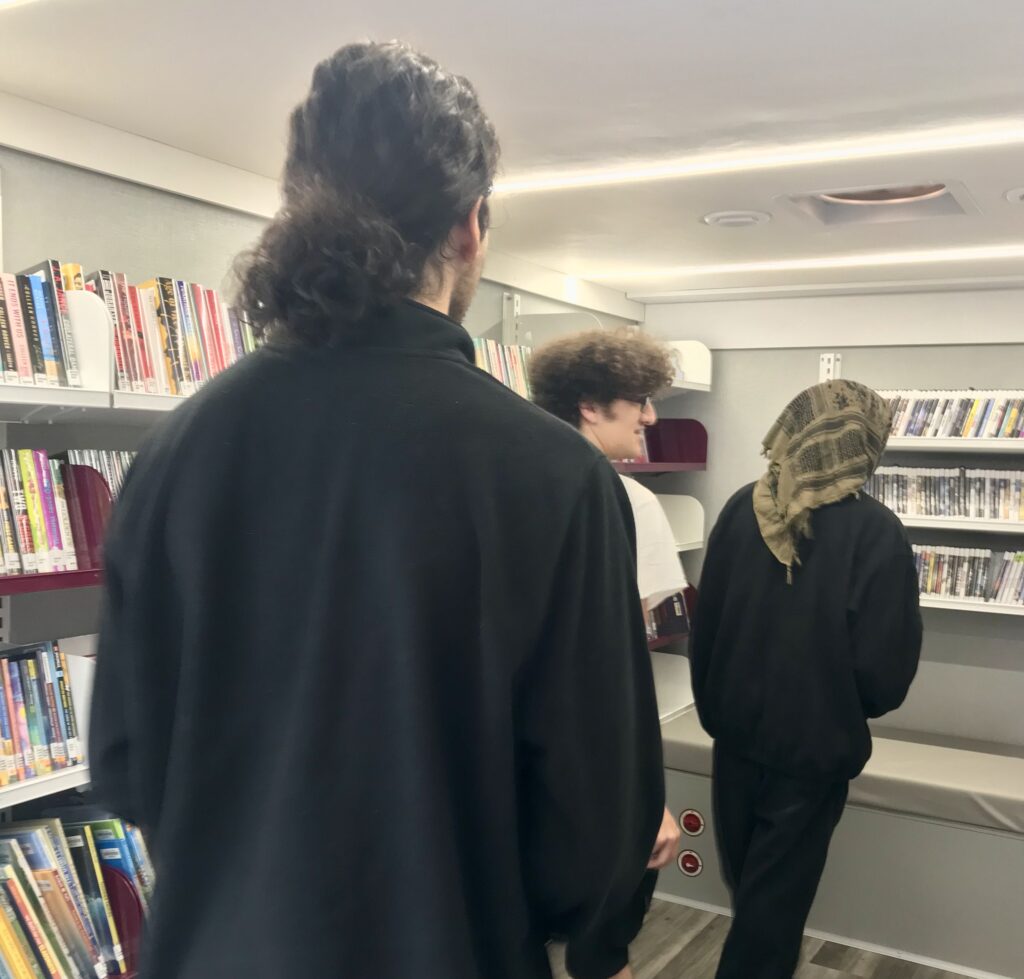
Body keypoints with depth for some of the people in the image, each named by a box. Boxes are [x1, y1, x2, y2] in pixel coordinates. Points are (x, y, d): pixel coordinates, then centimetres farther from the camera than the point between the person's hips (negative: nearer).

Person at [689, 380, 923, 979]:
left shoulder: (742, 509, -7)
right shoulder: (875, 531, -18)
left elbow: (706, 620, -1)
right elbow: (886, 664, -17)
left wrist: (714, 708, 14)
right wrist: (851, 709, 5)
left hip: (737, 726, 5)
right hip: (813, 740, -5)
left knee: (745, 876, 26)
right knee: (777, 890, 12)